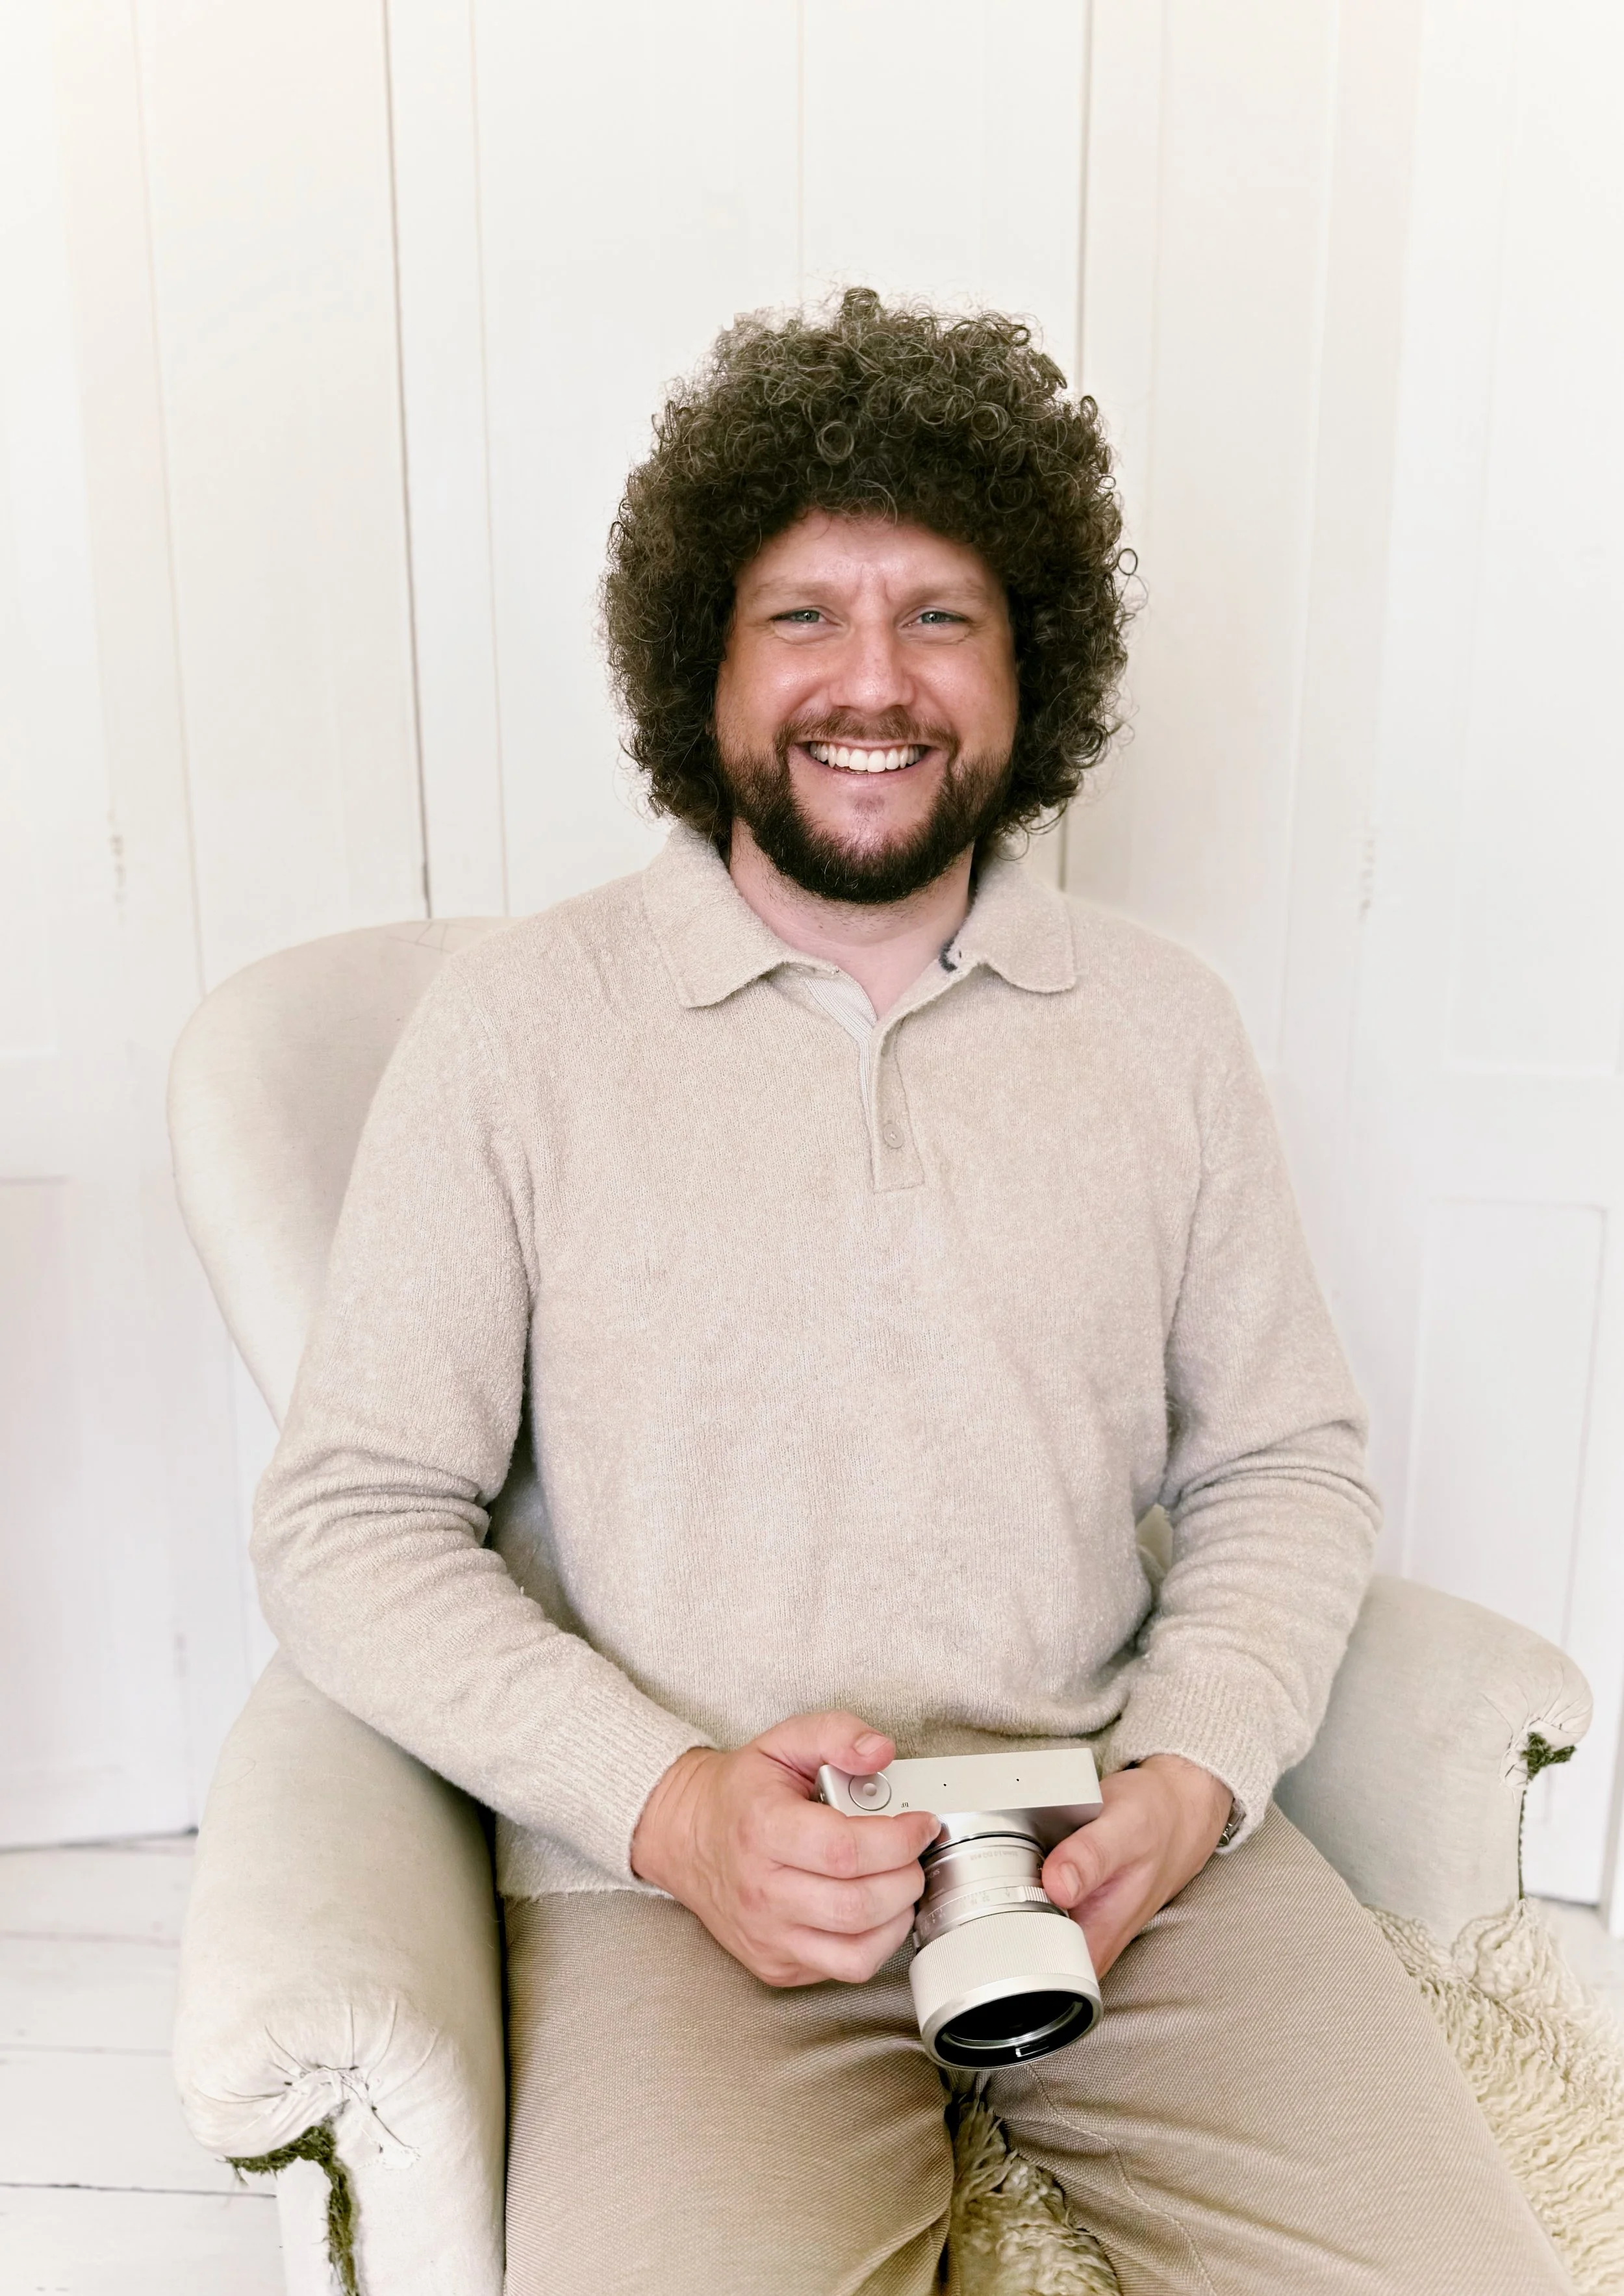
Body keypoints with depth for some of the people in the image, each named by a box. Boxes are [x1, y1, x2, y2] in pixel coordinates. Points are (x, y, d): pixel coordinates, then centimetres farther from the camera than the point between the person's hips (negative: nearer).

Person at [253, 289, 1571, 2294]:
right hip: (676, 1879, -2)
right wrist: (668, 1804, -15)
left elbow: (1283, 1465, 11)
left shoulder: (1165, 1028, 7)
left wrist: (1188, 1786, -7)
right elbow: (347, 1522, -2)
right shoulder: (515, 1025, -2)